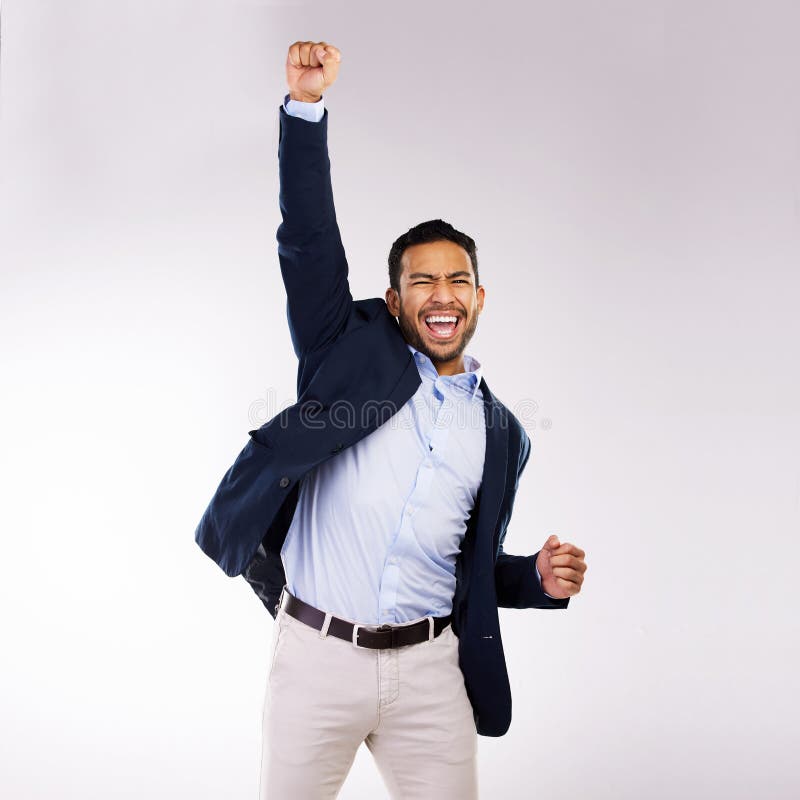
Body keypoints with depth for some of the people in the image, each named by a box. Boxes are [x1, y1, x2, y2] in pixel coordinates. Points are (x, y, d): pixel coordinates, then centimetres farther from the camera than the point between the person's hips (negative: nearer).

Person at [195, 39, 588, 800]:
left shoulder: (501, 433, 9)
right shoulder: (353, 348, 2)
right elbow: (309, 242, -9)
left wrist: (539, 580, -2)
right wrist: (305, 104, -17)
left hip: (430, 670, 2)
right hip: (316, 653, -2)